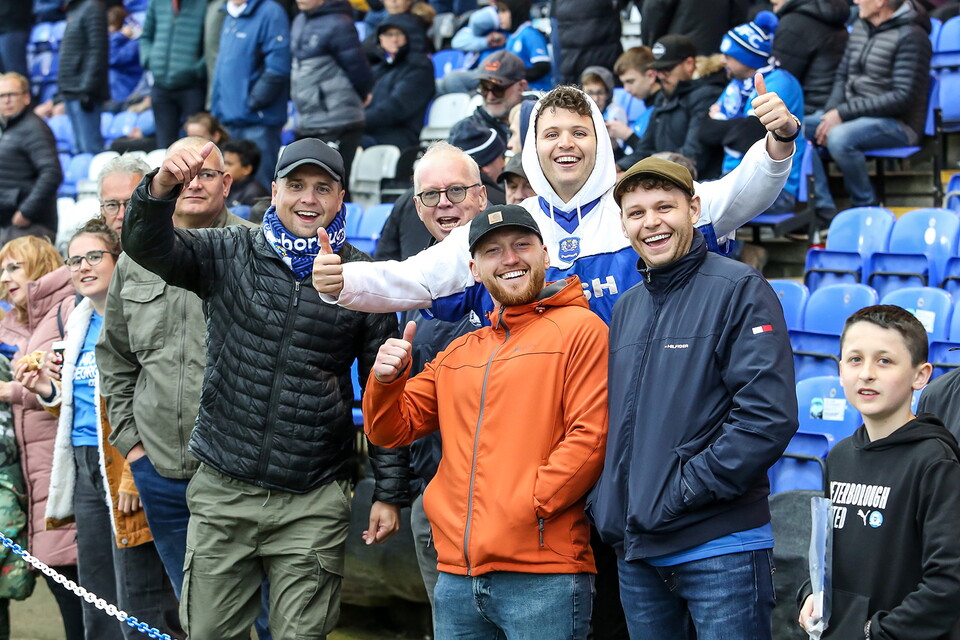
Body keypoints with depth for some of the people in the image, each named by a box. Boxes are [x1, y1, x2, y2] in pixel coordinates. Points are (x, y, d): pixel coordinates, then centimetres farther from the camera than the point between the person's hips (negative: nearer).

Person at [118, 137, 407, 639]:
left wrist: (389, 492, 3)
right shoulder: (228, 254, 4)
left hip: (313, 504, -1)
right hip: (222, 491, 1)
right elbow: (146, 247, -12)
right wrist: (161, 187, -34)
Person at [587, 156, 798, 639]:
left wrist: (683, 490, -17)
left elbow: (769, 415, -17)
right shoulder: (626, 307, 15)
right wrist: (603, 503, 6)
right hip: (634, 549, 6)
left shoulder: (739, 289, -7)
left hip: (721, 547, -6)